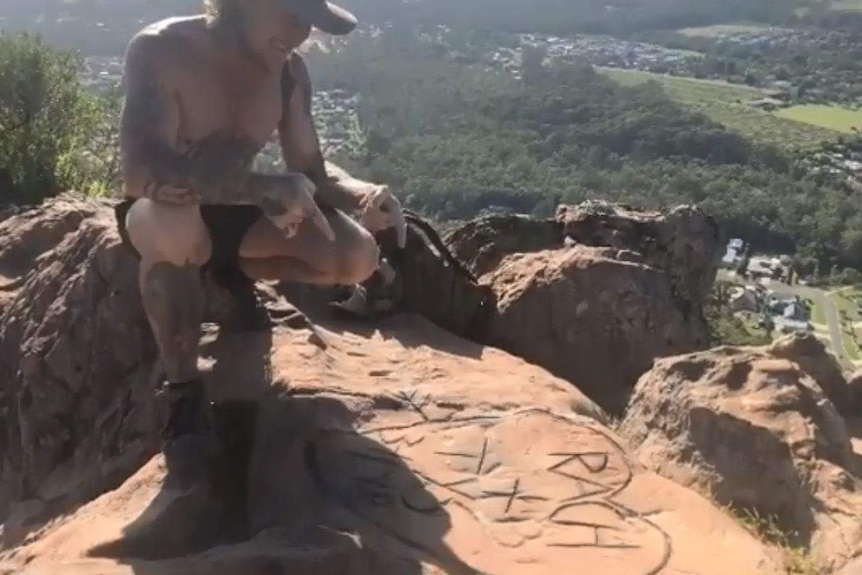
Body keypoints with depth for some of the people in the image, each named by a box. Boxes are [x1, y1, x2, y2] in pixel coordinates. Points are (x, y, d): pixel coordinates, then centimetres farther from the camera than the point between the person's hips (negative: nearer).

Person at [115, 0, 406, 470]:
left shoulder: (289, 70, -8)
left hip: (234, 212, 5)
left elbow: (311, 170, -1)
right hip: (162, 217, -5)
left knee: (358, 258, -15)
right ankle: (184, 391, -19)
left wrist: (362, 193, -24)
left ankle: (234, 270, 15)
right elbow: (142, 171, -38)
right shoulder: (160, 51, -24)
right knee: (174, 227, -42)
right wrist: (263, 187, -46)